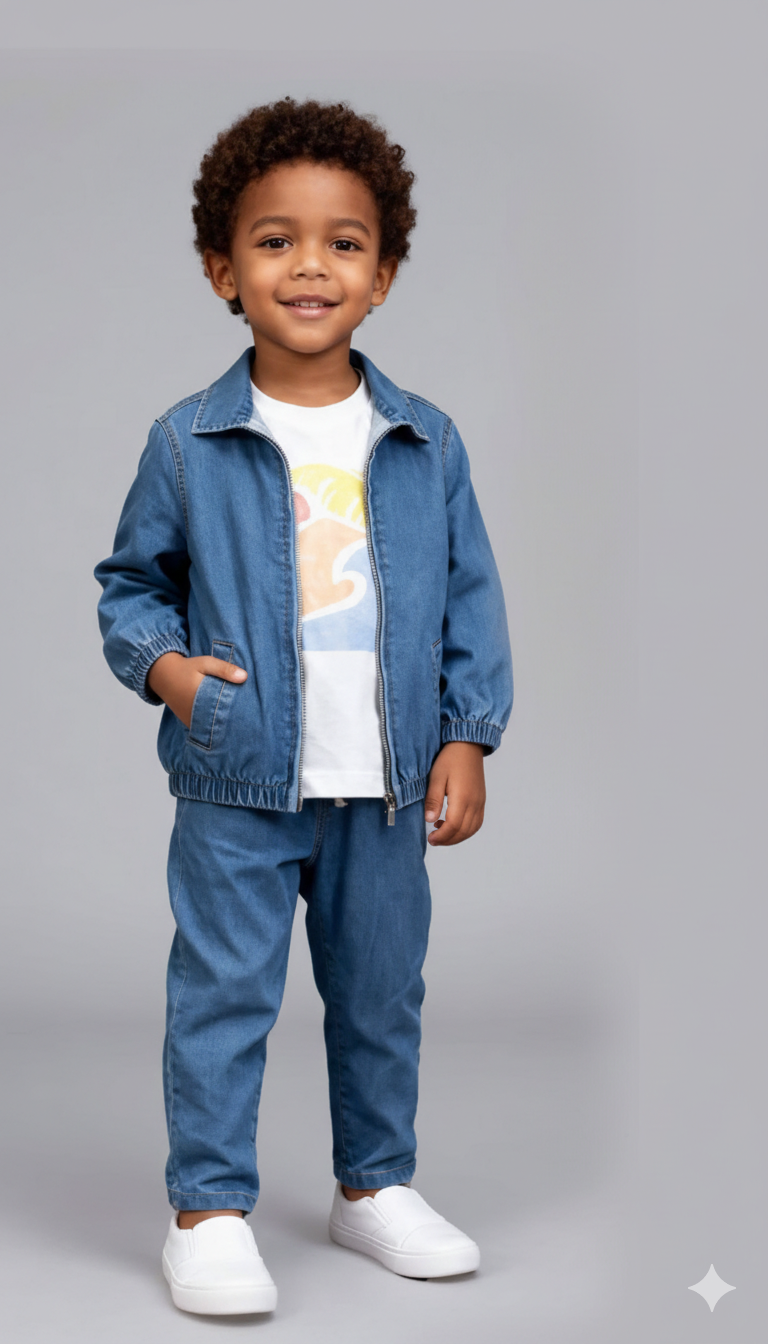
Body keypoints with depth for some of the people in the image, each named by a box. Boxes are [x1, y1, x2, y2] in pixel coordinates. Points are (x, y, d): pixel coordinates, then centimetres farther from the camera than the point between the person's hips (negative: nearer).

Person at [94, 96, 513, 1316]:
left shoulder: (427, 446, 2)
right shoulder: (187, 446, -3)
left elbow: (472, 600, 6)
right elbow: (130, 582, 7)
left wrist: (467, 740, -1)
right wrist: (161, 664, -12)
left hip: (388, 790, 3)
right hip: (238, 785, -2)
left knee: (382, 996, 14)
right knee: (224, 996, 2)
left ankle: (376, 1186, 32)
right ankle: (209, 1210, 14)